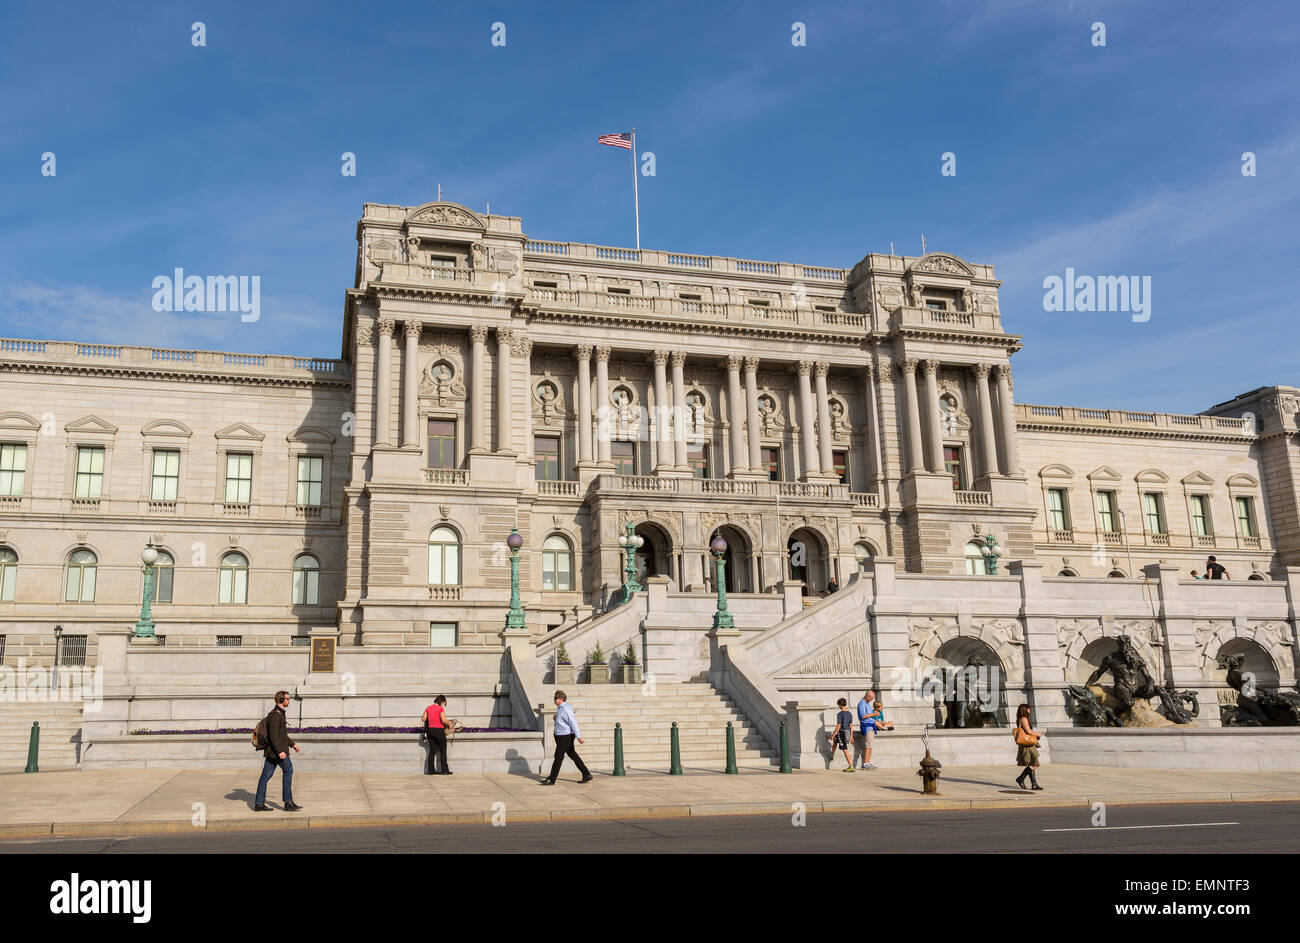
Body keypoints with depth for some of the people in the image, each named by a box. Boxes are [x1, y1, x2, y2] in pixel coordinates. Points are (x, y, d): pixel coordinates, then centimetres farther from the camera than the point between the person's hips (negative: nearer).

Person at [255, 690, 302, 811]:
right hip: (276, 750, -10)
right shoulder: (275, 715, -15)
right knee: (288, 771, -5)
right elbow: (273, 735, -23)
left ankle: (259, 804, 9)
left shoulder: (278, 714, 18)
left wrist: (292, 744, 28)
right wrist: (280, 751, -27)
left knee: (266, 776, 8)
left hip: (272, 751, 10)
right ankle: (288, 803, -3)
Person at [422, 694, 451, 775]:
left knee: (432, 751, 10)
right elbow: (444, 720, -18)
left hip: (430, 730, 6)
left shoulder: (428, 708, 7)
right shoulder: (440, 708, -12)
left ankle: (431, 770, 9)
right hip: (439, 730, -6)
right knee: (443, 751, 2)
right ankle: (444, 770, 2)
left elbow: (424, 719, 10)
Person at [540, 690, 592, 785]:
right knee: (573, 755, 11)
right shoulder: (560, 708, 13)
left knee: (558, 757, -4)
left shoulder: (566, 709, -18)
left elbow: (573, 723, -21)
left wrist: (578, 736, -21)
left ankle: (551, 779, 3)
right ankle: (587, 775, 14)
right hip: (562, 735, 10)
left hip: (565, 736, -10)